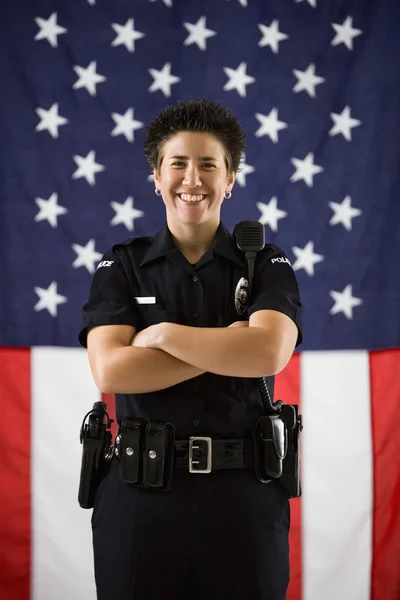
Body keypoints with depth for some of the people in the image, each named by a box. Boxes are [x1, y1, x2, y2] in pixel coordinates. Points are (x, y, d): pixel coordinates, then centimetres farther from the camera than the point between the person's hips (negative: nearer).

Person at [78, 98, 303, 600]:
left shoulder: (268, 266, 4)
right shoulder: (121, 266, 5)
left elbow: (269, 353, -16)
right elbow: (109, 371, -11)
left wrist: (163, 334, -11)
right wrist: (231, 349, -12)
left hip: (244, 495, 0)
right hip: (139, 489, 0)